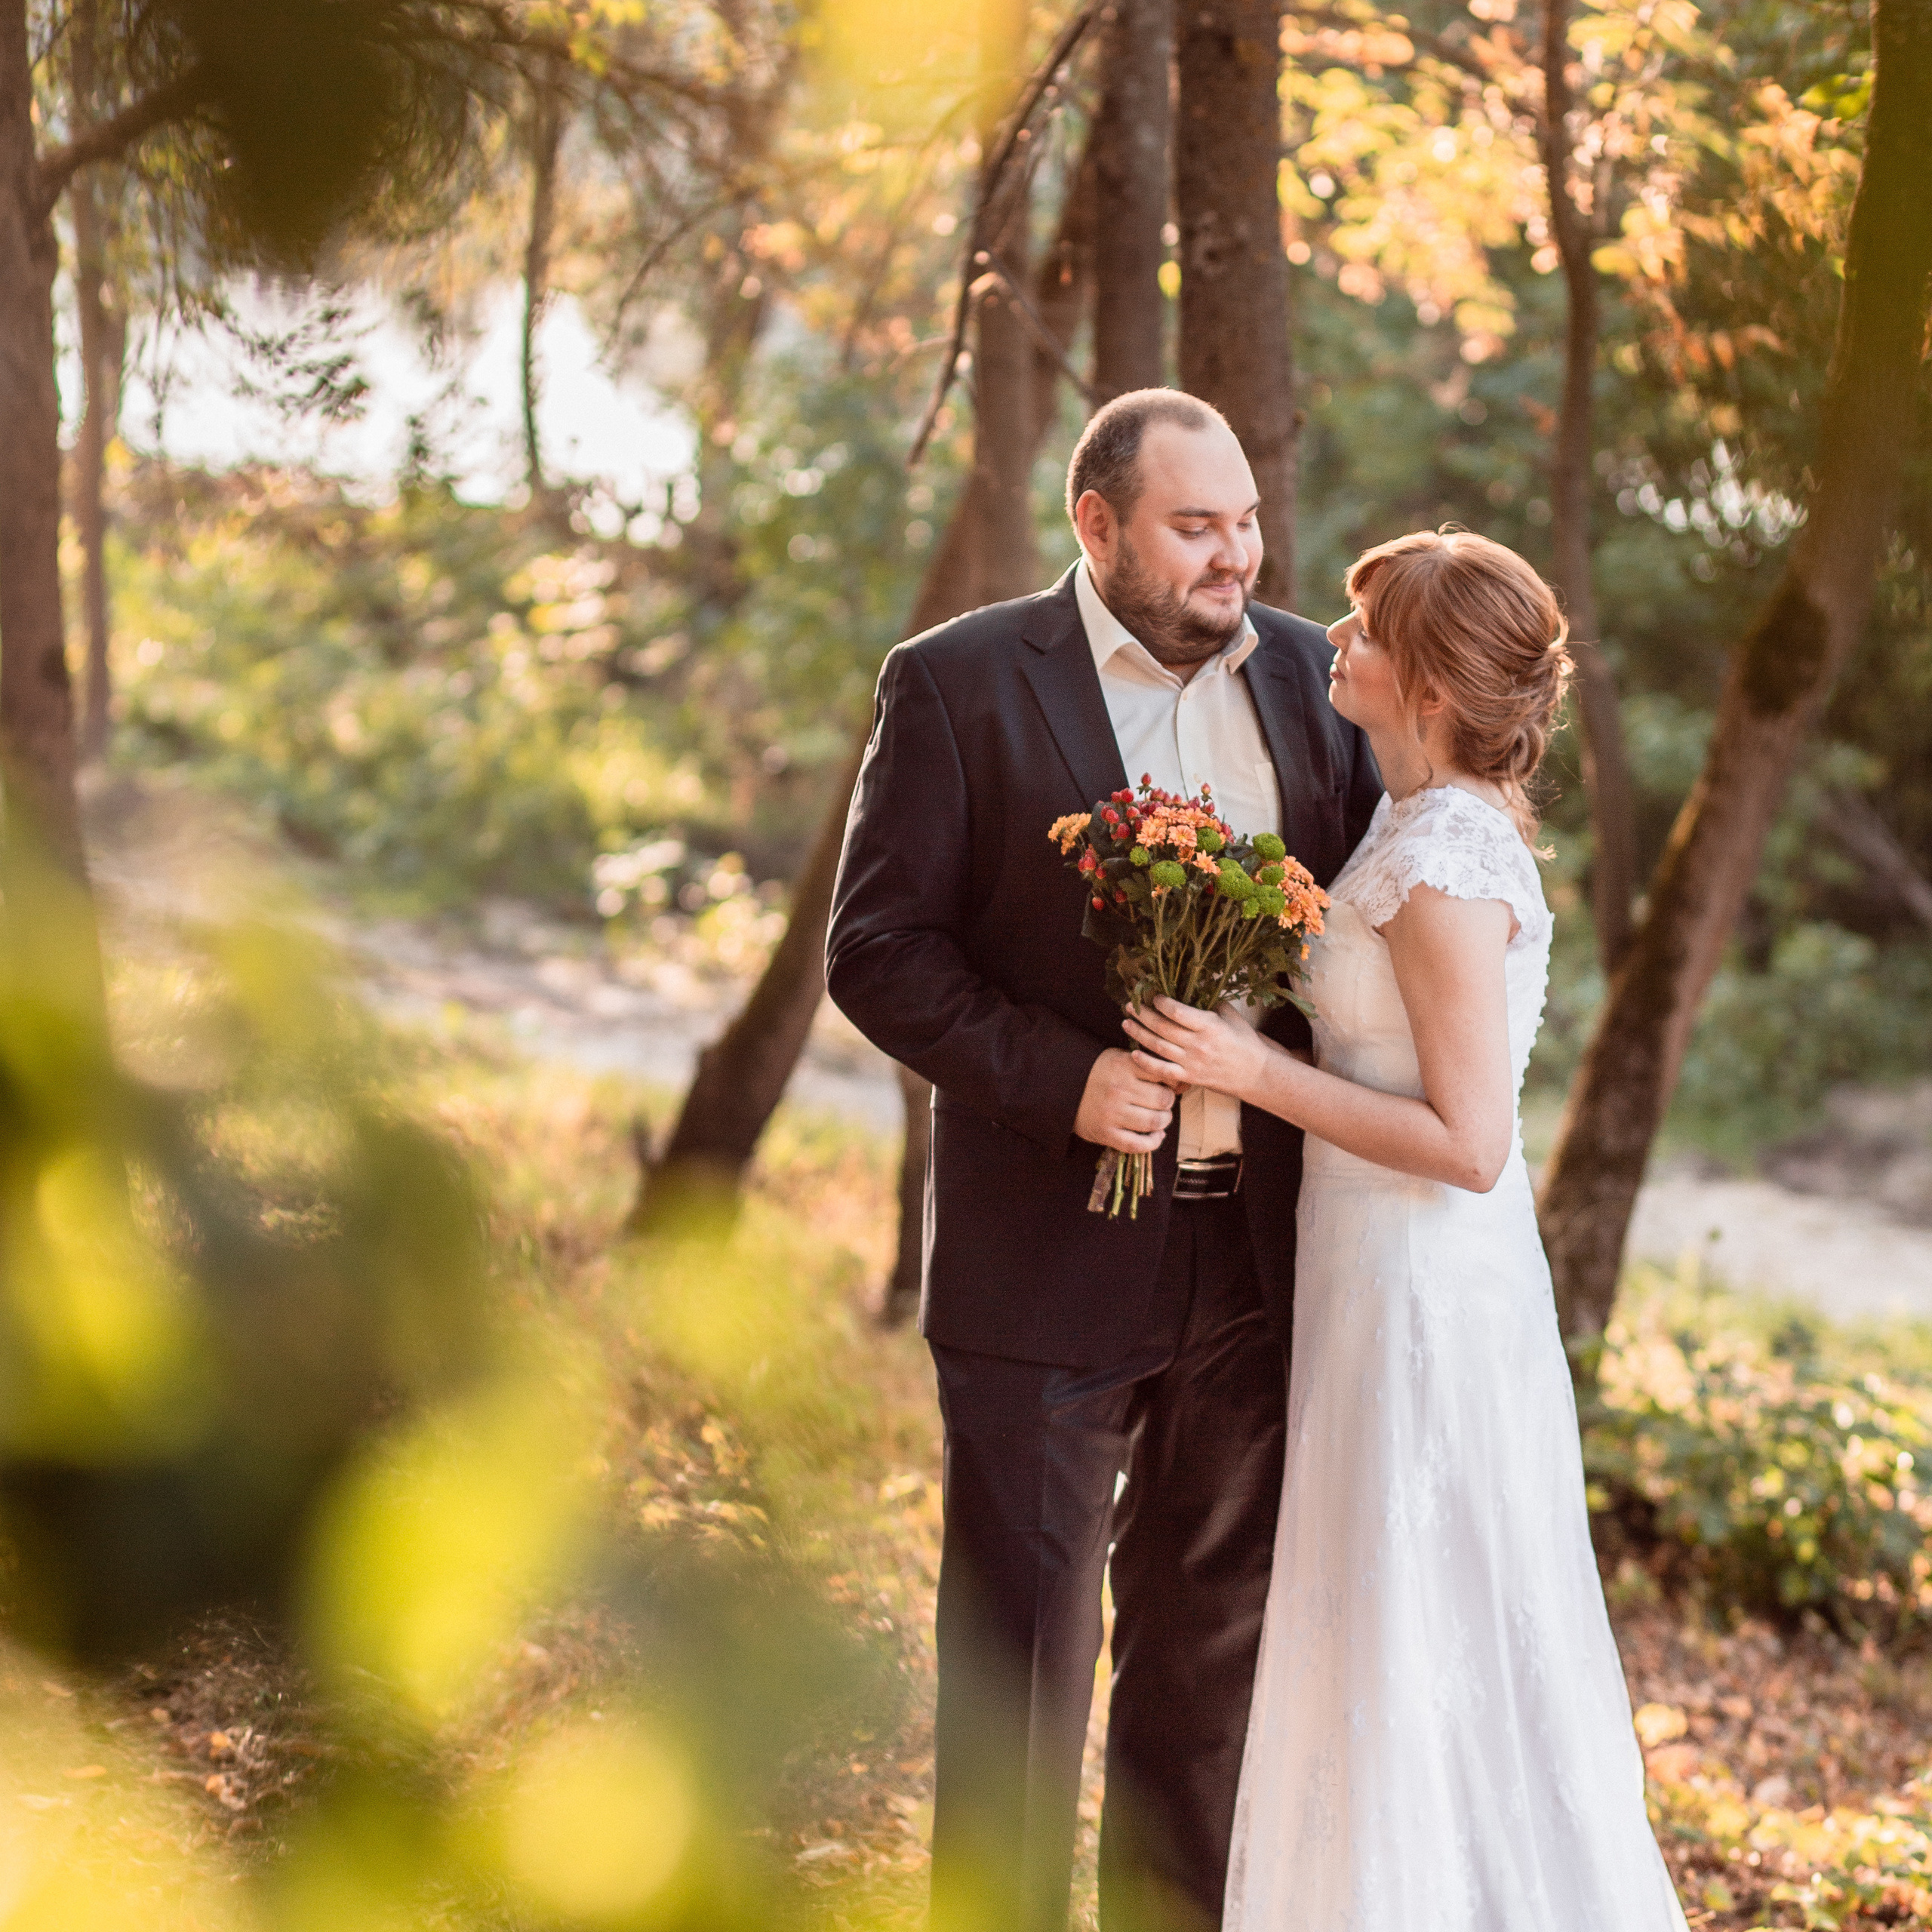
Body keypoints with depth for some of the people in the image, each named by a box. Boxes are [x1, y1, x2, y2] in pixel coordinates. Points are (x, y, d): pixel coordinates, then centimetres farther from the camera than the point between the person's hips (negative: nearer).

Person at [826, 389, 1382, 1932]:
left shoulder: (1313, 678, 7)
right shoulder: (958, 685, -6)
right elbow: (877, 949, -9)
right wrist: (1060, 1080, -20)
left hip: (1256, 1265, 4)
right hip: (1051, 1266, -4)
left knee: (1216, 1643, 16)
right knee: (1022, 1656, 5)